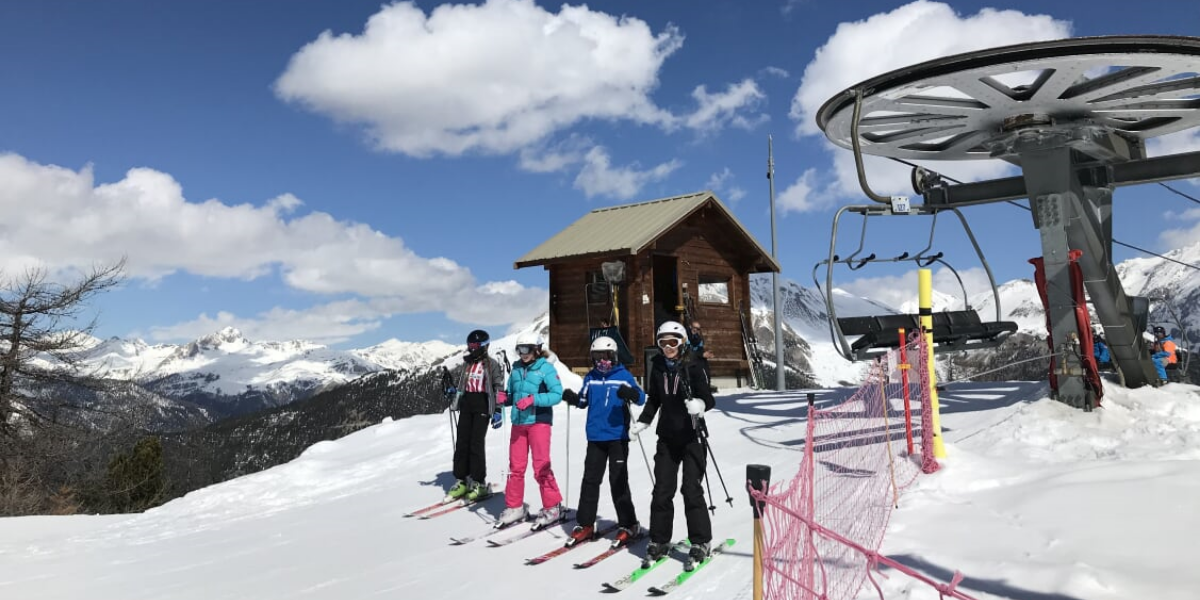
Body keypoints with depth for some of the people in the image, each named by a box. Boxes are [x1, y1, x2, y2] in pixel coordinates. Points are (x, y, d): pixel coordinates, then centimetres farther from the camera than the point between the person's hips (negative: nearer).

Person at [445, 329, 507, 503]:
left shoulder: (492, 364, -2)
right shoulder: (467, 364, 16)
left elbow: (499, 389, -7)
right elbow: (459, 383, 26)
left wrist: (498, 410, -14)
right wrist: (453, 389, 3)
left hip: (482, 405, -6)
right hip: (466, 404, 6)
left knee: (476, 443, -10)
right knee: (462, 442, 3)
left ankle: (480, 484, -2)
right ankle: (461, 481, 11)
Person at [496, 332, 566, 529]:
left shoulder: (545, 368, -6)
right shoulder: (516, 368, 11)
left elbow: (557, 394, -14)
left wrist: (533, 399, -23)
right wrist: (504, 398, -4)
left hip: (538, 421, -5)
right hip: (519, 422, 6)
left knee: (541, 466, -3)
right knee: (515, 466, 8)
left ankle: (553, 508, 9)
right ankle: (514, 507, 20)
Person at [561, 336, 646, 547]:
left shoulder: (624, 376, -3)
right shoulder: (590, 378, 8)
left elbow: (641, 398, -8)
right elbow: (583, 401, 13)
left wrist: (630, 393, -29)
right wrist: (572, 398, -7)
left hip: (618, 437, -4)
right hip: (595, 437, 4)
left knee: (618, 482, -1)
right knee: (590, 480, 7)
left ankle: (628, 526, 11)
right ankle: (585, 525, 15)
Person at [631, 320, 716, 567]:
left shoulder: (693, 368, -9)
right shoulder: (658, 368, 4)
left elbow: (709, 398, -12)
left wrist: (700, 404, -34)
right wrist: (643, 422, 4)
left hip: (692, 437, -4)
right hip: (667, 438, 4)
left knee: (691, 489, -5)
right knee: (662, 490, 6)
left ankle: (701, 542, 8)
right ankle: (659, 540, 18)